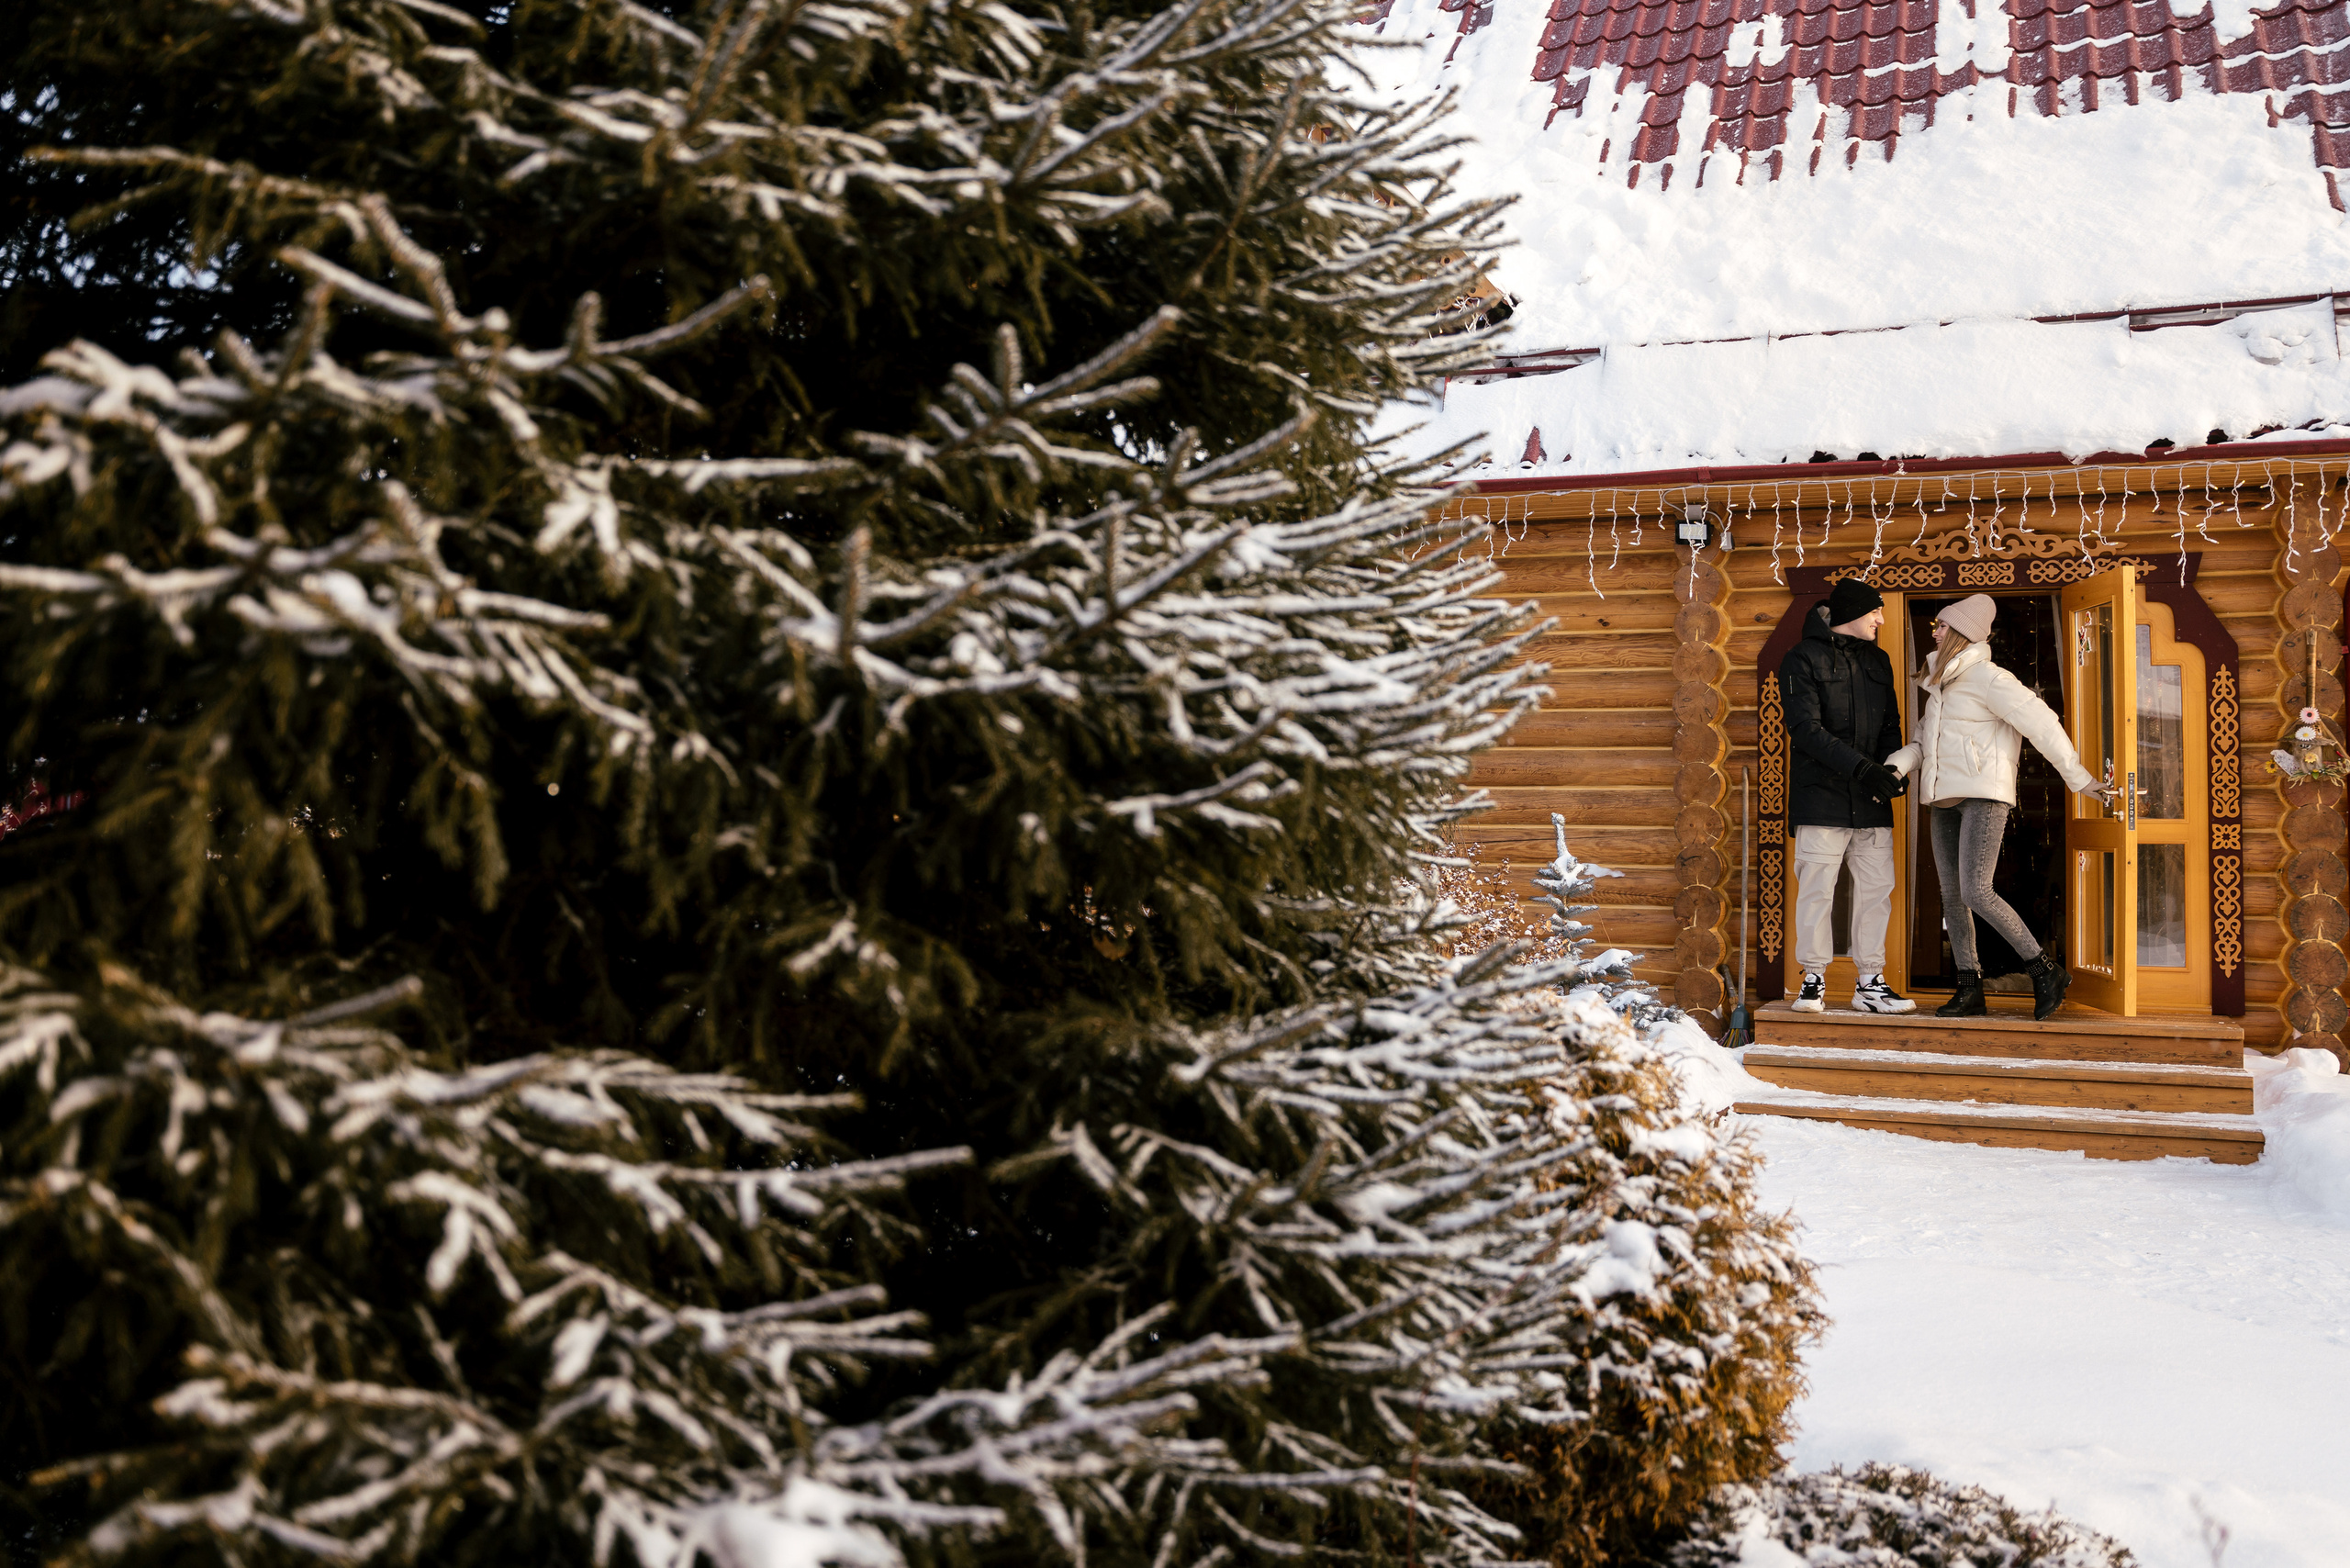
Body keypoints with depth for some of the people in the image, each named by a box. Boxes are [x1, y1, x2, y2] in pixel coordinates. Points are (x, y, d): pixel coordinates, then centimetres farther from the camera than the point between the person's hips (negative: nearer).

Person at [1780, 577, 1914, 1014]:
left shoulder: (1878, 661, 17)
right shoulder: (1803, 659, -2)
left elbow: (1890, 726, 16)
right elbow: (1806, 728, -13)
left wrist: (1893, 766, -6)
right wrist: (1861, 766, -23)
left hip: (1871, 799, 5)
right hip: (1821, 795, -5)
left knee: (1876, 888, 4)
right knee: (1817, 888, -4)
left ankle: (1870, 982, 12)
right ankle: (1814, 981, 5)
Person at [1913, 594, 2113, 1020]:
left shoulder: (1987, 678, -9)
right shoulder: (1941, 684, 18)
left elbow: (2041, 724, -12)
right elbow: (1925, 741, 24)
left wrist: (2078, 778, -12)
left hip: (1983, 793, -9)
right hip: (1946, 800, 9)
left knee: (1975, 892, -18)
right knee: (1951, 896, 3)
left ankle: (2045, 970, -6)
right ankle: (1970, 989, 7)